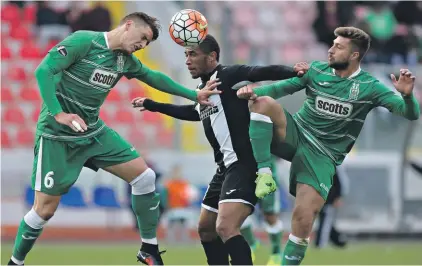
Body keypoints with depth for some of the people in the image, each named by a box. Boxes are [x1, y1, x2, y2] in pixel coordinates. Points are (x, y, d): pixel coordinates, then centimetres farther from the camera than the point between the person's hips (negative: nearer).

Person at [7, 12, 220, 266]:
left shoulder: (125, 60, 6)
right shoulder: (84, 41, -16)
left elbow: (154, 77, 24)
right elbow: (44, 70, -22)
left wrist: (194, 95, 26)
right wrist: (58, 114, -31)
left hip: (95, 132, 7)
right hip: (58, 136, -7)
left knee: (145, 177, -1)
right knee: (45, 209, -7)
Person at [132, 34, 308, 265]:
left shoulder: (227, 76, -10)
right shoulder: (204, 88, 18)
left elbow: (260, 73, -27)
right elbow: (192, 113, 39)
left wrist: (291, 72, -46)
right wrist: (151, 105, 46)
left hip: (245, 165, -11)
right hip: (226, 167, 11)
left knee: (225, 228, -25)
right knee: (206, 228, 20)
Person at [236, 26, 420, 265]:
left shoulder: (369, 87, -7)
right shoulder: (317, 71, 1)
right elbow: (282, 88, 4)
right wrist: (254, 91, -16)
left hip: (322, 155, -2)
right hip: (295, 134, 2)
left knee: (304, 218, -17)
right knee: (262, 102, -25)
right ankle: (265, 174, -26)